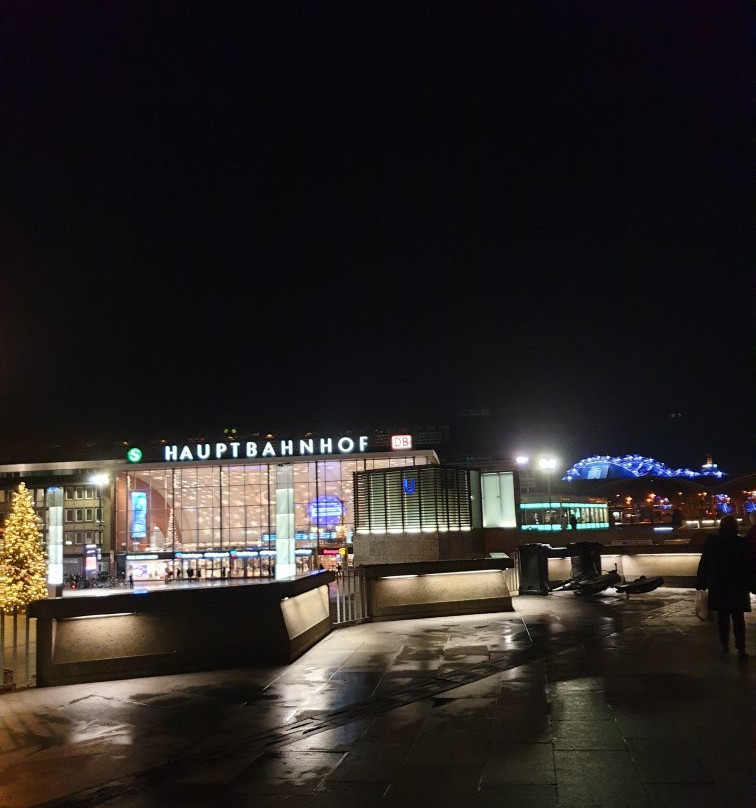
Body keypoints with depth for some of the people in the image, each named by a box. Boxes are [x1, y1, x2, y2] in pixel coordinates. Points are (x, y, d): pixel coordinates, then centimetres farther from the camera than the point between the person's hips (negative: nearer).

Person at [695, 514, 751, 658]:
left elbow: (704, 563, -2)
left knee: (722, 616, 13)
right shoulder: (741, 543, -11)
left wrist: (701, 582, 4)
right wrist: (747, 585, 1)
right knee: (738, 617, 5)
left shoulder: (711, 541, -6)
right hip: (737, 586, -1)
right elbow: (747, 567, -7)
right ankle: (741, 648, -1)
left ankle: (725, 645, 16)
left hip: (718, 585, 1)